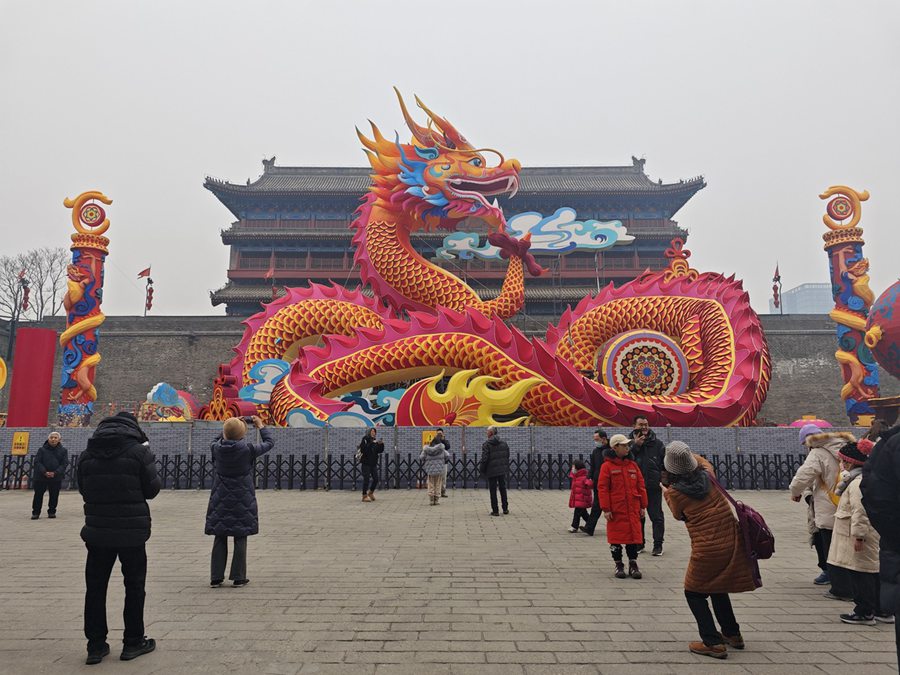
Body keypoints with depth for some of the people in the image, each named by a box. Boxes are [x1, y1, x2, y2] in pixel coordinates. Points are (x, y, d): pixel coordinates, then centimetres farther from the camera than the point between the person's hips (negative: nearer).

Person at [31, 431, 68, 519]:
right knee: (38, 495, 3)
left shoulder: (63, 450, 4)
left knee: (54, 496, 6)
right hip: (40, 477, 0)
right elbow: (37, 462, -3)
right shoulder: (42, 449, 2)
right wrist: (45, 472, -16)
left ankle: (52, 512, 19)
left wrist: (55, 473, -15)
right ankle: (35, 513, 13)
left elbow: (64, 463, -1)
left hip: (56, 478, 0)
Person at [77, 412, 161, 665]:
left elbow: (83, 490, 10)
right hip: (132, 531, -3)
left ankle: (96, 645, 17)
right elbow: (152, 490, -7)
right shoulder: (138, 451, -11)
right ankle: (133, 642, 17)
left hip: (97, 530, 3)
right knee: (134, 586, 10)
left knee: (95, 587, 12)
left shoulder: (87, 454, 3)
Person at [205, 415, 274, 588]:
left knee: (219, 539, 10)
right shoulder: (248, 449, -14)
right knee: (240, 539, 5)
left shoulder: (217, 449, -7)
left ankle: (216, 577, 14)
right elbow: (269, 442, 1)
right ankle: (238, 577, 9)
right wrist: (260, 426, 14)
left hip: (220, 501, 3)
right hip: (242, 501, -3)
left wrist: (229, 426, 17)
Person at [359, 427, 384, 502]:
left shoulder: (375, 441, 11)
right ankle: (364, 496, 2)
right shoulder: (364, 440, -7)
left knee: (376, 479, 7)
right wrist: (371, 443, -26)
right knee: (366, 479, -7)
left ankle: (370, 492, 28)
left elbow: (380, 451, 8)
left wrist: (381, 444, -8)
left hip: (373, 463, 6)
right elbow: (363, 450, -21)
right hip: (366, 463, -6)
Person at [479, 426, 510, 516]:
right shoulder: (504, 443, 6)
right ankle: (505, 509, 19)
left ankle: (495, 510, 5)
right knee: (503, 489, 15)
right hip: (502, 470, 5)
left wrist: (482, 470, -2)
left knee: (493, 491, 3)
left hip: (491, 471, -5)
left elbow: (484, 459, -13)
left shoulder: (486, 444, -11)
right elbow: (507, 457, 10)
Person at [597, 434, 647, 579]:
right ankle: (618, 565, 18)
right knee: (616, 537, 5)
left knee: (634, 536, 7)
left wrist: (643, 506, 8)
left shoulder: (633, 464, 7)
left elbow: (641, 486, 10)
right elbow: (602, 488, -8)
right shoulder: (607, 466, -7)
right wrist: (606, 509, -11)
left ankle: (633, 564, 19)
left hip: (633, 509, 4)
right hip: (615, 510, -4)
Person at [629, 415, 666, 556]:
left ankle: (658, 544, 12)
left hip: (654, 486, -1)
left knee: (656, 516, 3)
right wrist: (636, 445, -14)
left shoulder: (657, 443, 5)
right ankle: (639, 543, 23)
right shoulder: (630, 442, 4)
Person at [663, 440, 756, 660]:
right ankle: (732, 634, 37)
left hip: (706, 550, -6)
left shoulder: (674, 492, -11)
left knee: (694, 593, 14)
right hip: (732, 543, 6)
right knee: (718, 588, 28)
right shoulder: (707, 475, 1)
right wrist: (690, 455, 37)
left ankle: (713, 643, 6)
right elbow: (705, 463, 26)